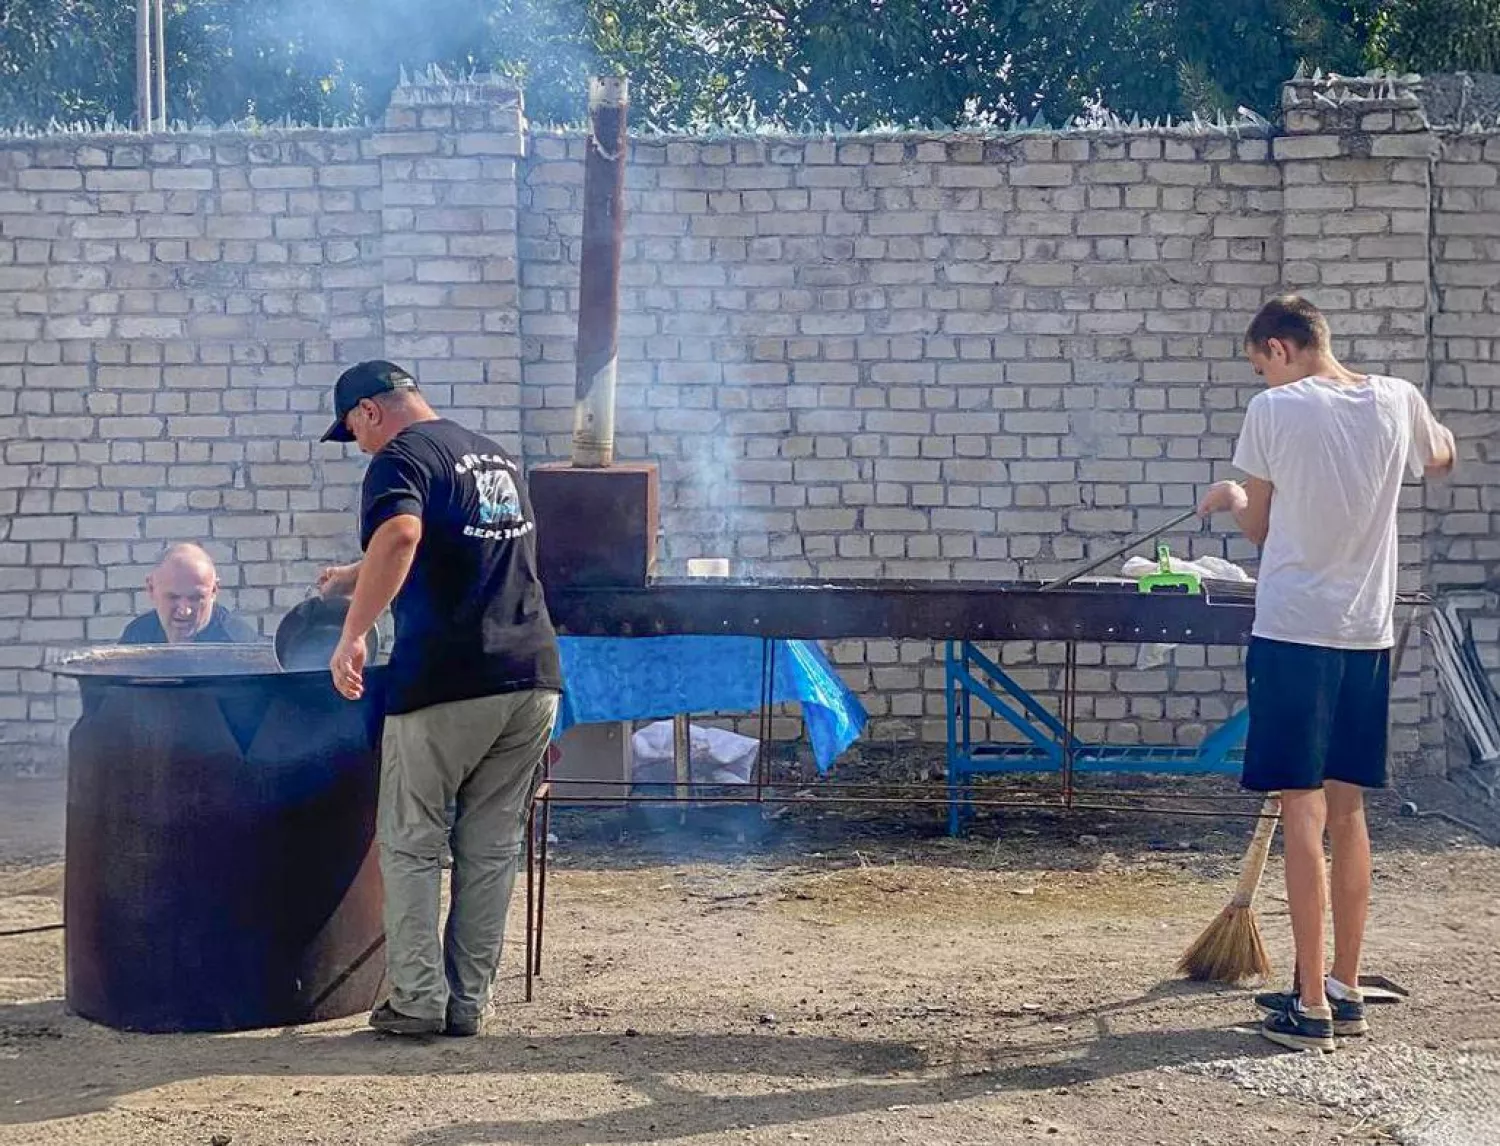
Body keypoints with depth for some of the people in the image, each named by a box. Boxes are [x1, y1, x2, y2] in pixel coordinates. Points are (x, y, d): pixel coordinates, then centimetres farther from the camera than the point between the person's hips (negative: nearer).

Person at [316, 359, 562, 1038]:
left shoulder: (402, 459, -5)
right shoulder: (496, 456, 21)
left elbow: (401, 535, -28)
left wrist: (352, 634, -26)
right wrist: (358, 576, 44)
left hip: (446, 682, -7)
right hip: (533, 676, 7)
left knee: (412, 844, 6)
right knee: (491, 849, 12)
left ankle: (418, 1001, 5)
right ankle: (469, 1002, 15)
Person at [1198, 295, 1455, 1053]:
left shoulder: (1273, 412, -9)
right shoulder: (1398, 401, 3)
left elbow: (1260, 528, 2)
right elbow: (1441, 459, 25)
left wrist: (1233, 500, 23)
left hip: (1294, 631, -5)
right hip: (1368, 635, 5)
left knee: (1303, 817, -1)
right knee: (1347, 812, 14)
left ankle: (1311, 1008, 1)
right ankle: (1345, 991, 22)